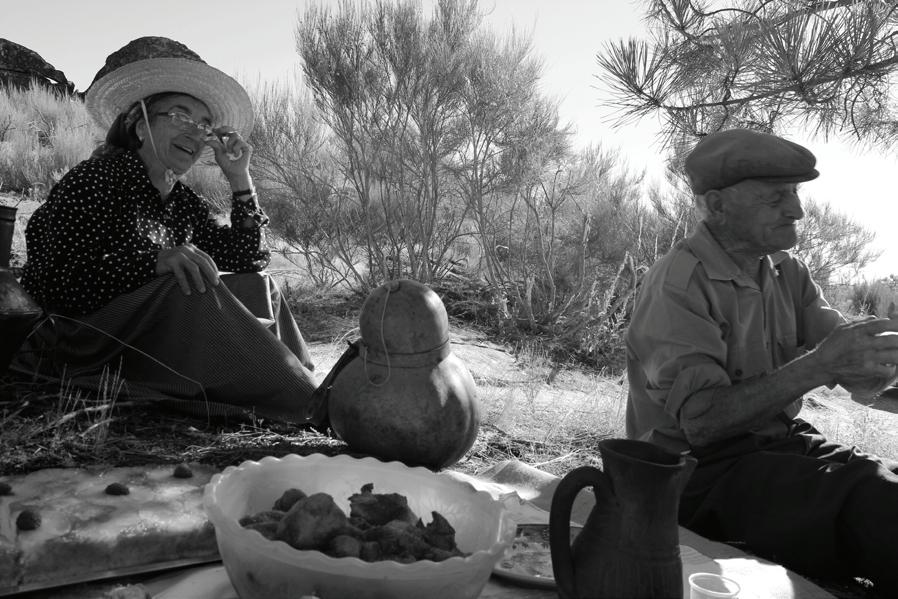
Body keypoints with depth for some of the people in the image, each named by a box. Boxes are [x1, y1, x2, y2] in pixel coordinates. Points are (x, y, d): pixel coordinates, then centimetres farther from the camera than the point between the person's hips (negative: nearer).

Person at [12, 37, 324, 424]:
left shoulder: (183, 203, 11)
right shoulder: (98, 178, -10)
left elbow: (248, 261, 3)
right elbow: (58, 284, -21)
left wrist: (240, 180, 0)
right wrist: (154, 261, -34)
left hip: (147, 342, 8)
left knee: (257, 287, 2)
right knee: (188, 287, -31)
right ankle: (309, 412, -29)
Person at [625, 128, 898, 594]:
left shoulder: (789, 274, 8)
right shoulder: (677, 283, -15)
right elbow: (700, 422, -23)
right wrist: (818, 365, -29)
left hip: (781, 445, 7)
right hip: (703, 471, -7)